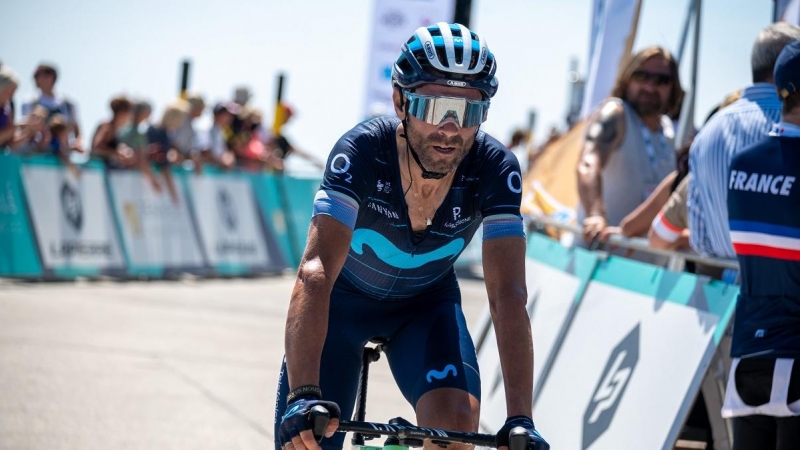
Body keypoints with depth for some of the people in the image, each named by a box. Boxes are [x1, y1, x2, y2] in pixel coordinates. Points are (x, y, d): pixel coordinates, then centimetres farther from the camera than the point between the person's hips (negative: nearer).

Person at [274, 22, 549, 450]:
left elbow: (508, 294, -31)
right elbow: (315, 273, -42)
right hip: (344, 299, -1)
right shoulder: (362, 150, -32)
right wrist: (303, 395, -55)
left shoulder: (494, 169, -27)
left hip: (426, 305, 1)